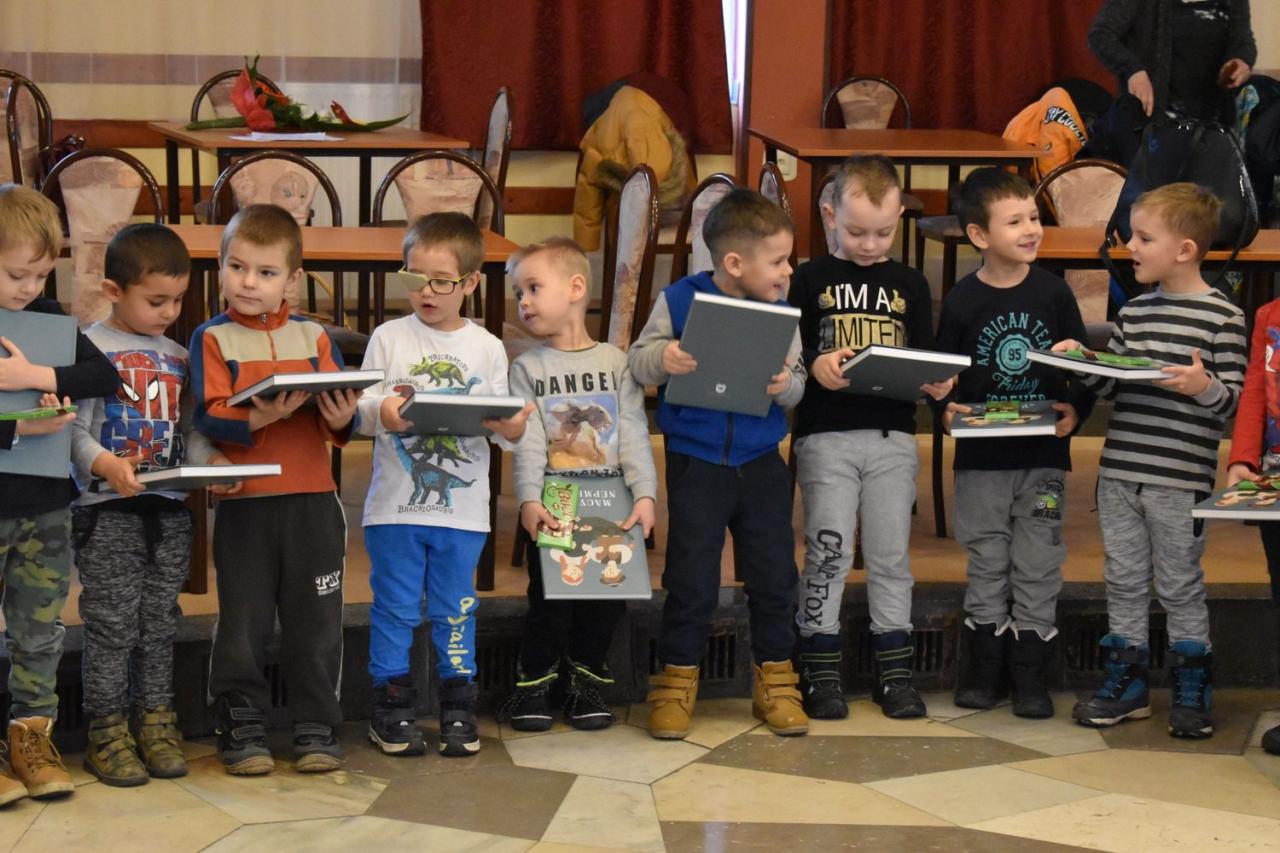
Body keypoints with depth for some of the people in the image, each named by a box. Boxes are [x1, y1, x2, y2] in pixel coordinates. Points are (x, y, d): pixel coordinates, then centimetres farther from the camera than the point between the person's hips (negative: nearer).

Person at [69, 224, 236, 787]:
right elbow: (74, 429, -11)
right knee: (112, 624, -3)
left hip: (170, 510, 5)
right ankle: (107, 735, 5)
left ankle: (157, 725, 19)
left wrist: (213, 460, -5)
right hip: (108, 510, -5)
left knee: (159, 623, 10)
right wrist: (105, 464, -28)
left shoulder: (178, 357, 14)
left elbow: (189, 431, 14)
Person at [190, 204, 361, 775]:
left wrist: (342, 420, -16)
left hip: (312, 500, 2)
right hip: (244, 504, -2)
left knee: (315, 621, 7)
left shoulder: (313, 337, 9)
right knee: (243, 622, 5)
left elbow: (338, 416, 6)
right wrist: (257, 419, -25)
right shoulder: (213, 339, 1)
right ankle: (241, 730, 15)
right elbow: (208, 417, -9)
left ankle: (316, 728, 17)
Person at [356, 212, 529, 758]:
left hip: (463, 506, 1)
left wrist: (511, 426, -18)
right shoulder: (389, 338, 3)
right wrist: (382, 411, -24)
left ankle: (458, 709, 17)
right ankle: (391, 708, 12)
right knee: (395, 607, 3)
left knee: (455, 610, 8)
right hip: (395, 504, -1)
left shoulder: (487, 349, 6)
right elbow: (362, 412, -1)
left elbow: (503, 422, 5)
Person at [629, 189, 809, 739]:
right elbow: (637, 361, -3)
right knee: (691, 579, 1)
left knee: (774, 575, 7)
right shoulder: (680, 300, -6)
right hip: (696, 462, -3)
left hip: (760, 462, 3)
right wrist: (661, 359, -25)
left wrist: (786, 385, -19)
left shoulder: (780, 312, 0)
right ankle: (675, 683, 14)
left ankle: (774, 681, 22)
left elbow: (798, 381, 3)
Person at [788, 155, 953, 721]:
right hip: (826, 435, -2)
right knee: (828, 552, -2)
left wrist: (937, 383, -10)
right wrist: (814, 365, -22)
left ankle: (895, 673, 14)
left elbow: (926, 358, 11)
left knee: (891, 556, 7)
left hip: (892, 435, 3)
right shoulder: (811, 280, 3)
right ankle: (820, 675, 5)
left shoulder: (909, 284, 11)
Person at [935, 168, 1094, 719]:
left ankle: (1031, 674, 12)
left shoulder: (1053, 292, -1)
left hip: (1044, 453, 0)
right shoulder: (962, 301, -3)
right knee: (986, 566, 8)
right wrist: (947, 410, -16)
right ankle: (984, 669, 18)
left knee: (1038, 568, 3)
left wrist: (1075, 411, -12)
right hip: (981, 458, 0)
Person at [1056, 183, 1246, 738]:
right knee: (1123, 581, 12)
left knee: (1180, 586, 5)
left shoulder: (1222, 317, -8)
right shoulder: (1134, 311, 10)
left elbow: (1234, 399, -9)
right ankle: (1126, 683, 22)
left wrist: (1203, 386, -29)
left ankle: (1191, 691, 17)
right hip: (1119, 470, 6)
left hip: (1180, 479, -6)